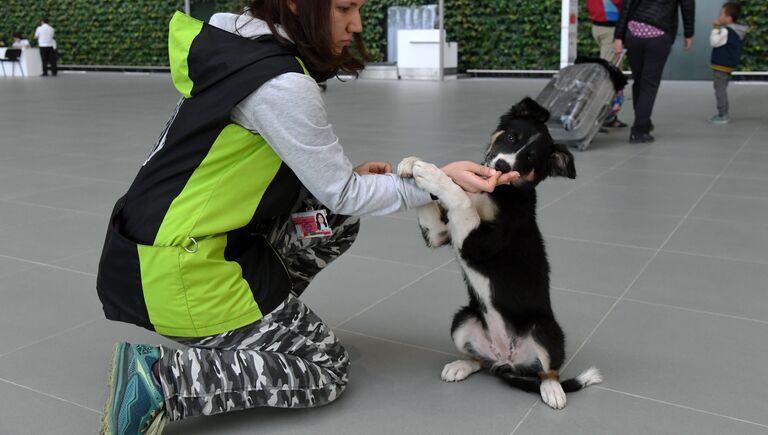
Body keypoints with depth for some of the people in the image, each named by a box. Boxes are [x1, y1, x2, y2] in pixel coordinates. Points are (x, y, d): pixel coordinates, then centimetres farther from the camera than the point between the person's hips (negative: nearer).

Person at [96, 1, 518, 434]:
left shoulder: (243, 48, 6)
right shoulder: (281, 84, -22)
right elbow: (343, 195, -14)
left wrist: (345, 174, 3)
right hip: (181, 274, -9)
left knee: (337, 220, 12)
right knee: (328, 371, 3)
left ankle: (259, 322, 11)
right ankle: (162, 376, -6)